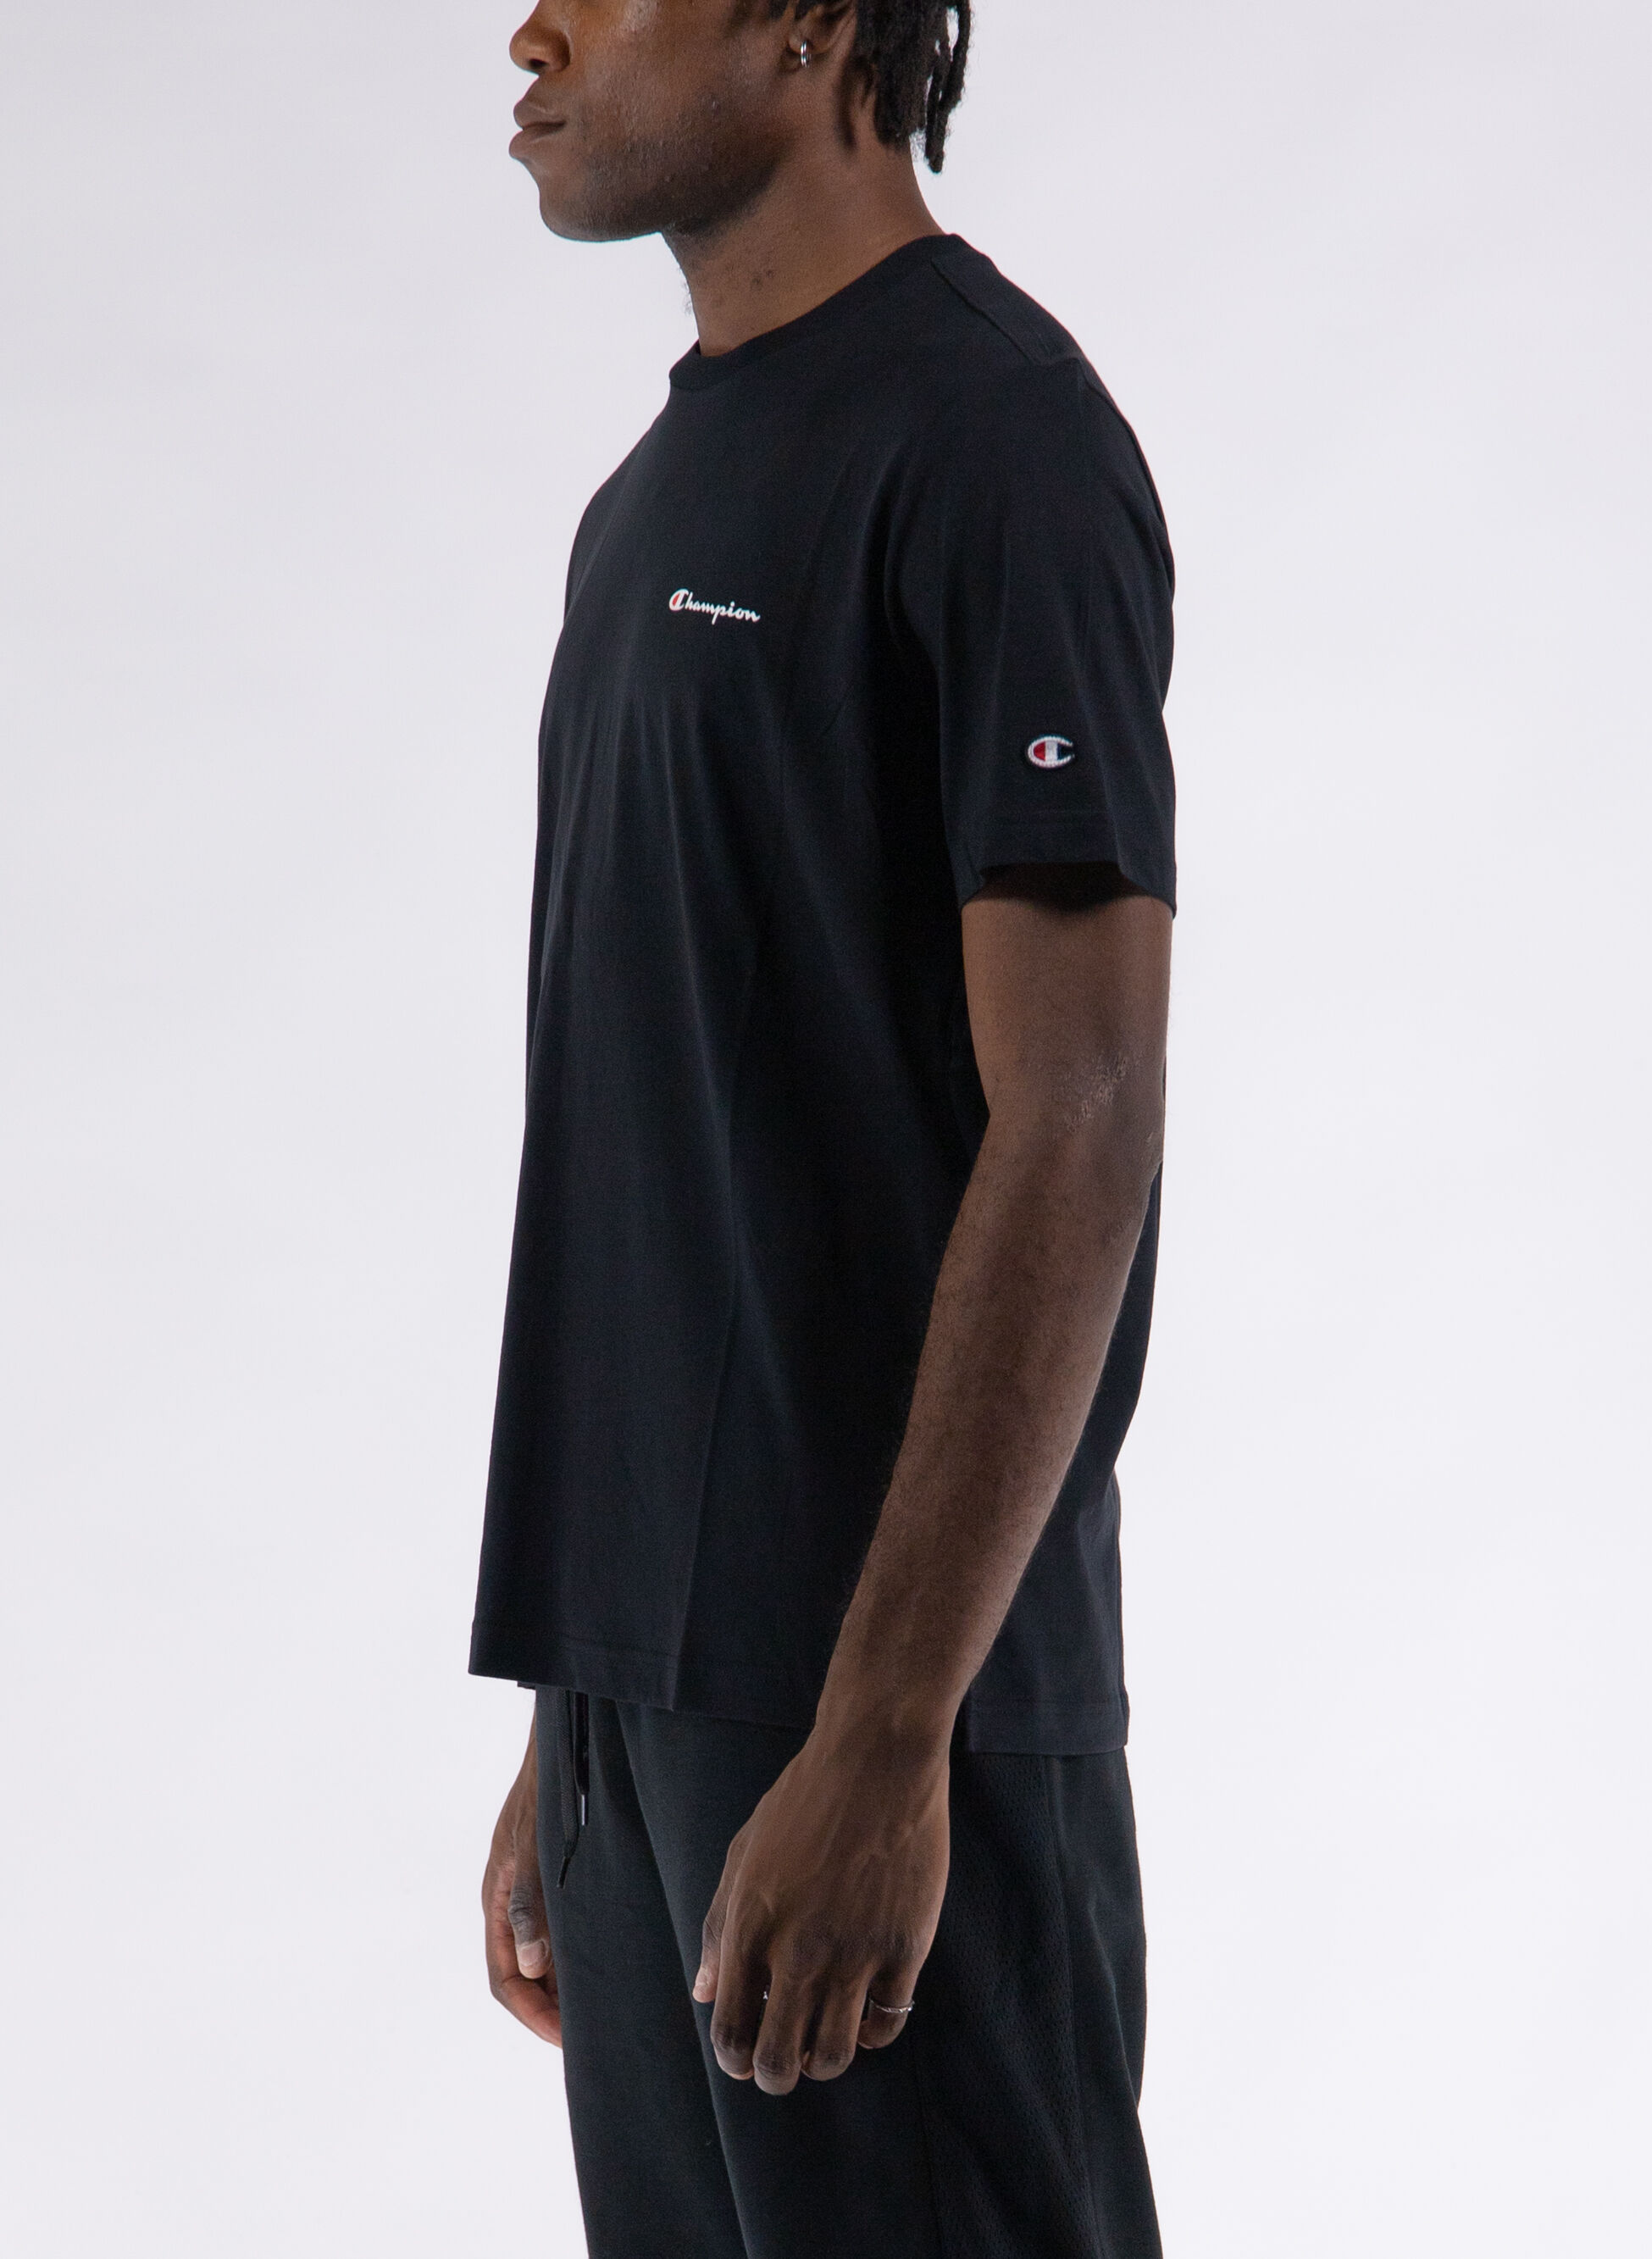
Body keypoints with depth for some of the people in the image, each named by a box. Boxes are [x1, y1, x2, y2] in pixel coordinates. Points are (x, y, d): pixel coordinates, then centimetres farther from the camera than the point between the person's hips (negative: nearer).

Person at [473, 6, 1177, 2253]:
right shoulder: (663, 493, 16)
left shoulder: (985, 438, -11)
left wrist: (879, 1744, -21)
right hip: (659, 1685, 8)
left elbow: (1077, 1129, -17)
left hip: (878, 1703, -8)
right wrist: (576, 1724, 17)